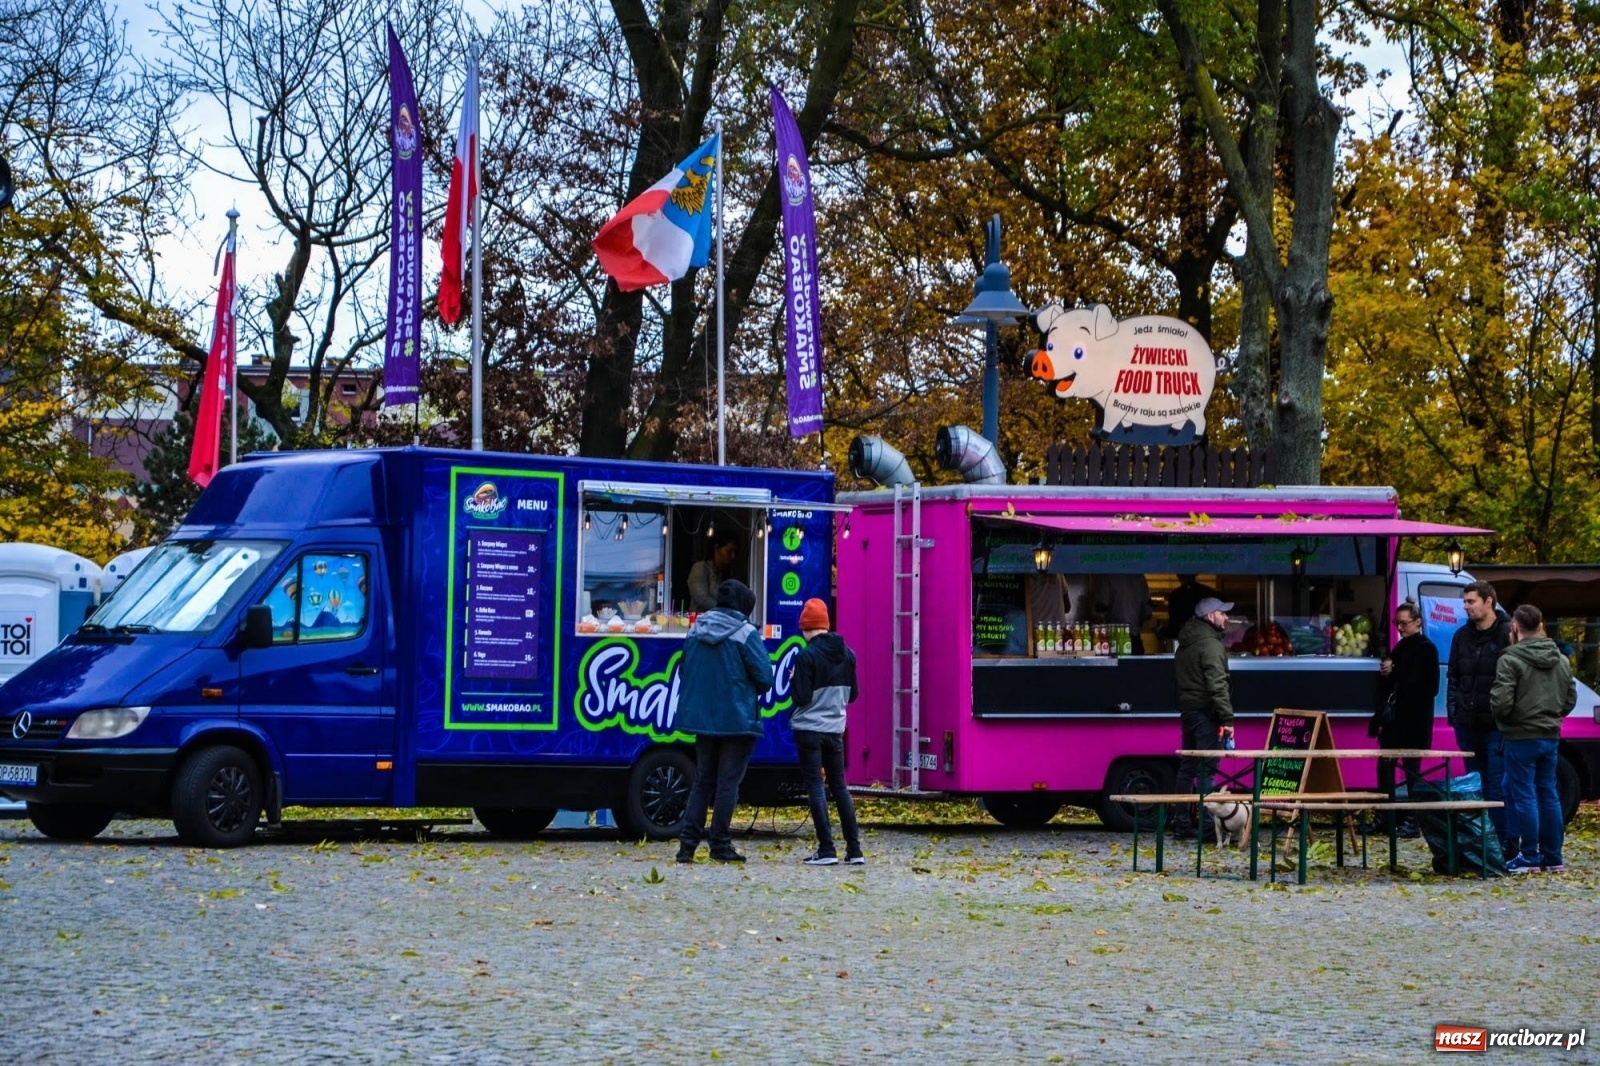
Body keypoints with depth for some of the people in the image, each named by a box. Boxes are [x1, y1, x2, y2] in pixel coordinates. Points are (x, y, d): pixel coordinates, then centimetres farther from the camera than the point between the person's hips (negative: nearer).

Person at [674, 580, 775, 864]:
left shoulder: (695, 631, 6)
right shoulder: (746, 634, -11)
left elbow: (683, 672, 12)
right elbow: (765, 678, -11)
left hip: (702, 719, 5)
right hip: (737, 719, -5)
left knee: (702, 781, 13)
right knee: (728, 782, 2)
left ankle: (688, 843, 7)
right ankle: (720, 844, 3)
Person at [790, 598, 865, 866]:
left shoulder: (806, 657, -15)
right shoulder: (847, 654, 5)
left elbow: (801, 697, -16)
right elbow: (853, 694, 10)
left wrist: (793, 683, 3)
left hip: (809, 730, -6)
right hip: (835, 729, 6)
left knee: (815, 786, -2)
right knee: (839, 786, 13)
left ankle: (826, 850, -6)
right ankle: (854, 850, 11)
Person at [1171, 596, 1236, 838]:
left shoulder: (1185, 644, 16)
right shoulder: (1210, 645, -14)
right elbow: (1217, 685, -21)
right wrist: (1227, 718, -22)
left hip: (1187, 709, 9)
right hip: (1205, 712, -9)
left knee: (1187, 766, 13)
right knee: (1207, 768, -11)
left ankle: (1181, 823, 16)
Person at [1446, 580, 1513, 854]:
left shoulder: (1507, 635, -7)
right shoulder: (1462, 636, 12)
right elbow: (1453, 676, 19)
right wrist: (1453, 710, 9)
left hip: (1497, 726, -6)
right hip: (1468, 725, 6)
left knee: (1498, 786, -8)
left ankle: (1507, 846, -5)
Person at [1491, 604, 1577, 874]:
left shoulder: (1510, 660, -14)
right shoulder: (1561, 660, 8)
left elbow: (1501, 702, -19)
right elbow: (1570, 699, 13)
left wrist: (1501, 718, 2)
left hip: (1521, 737, -6)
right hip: (1550, 736, 6)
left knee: (1524, 796, 0)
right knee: (1549, 795, 12)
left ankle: (1530, 858, 1)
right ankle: (1553, 858, 15)